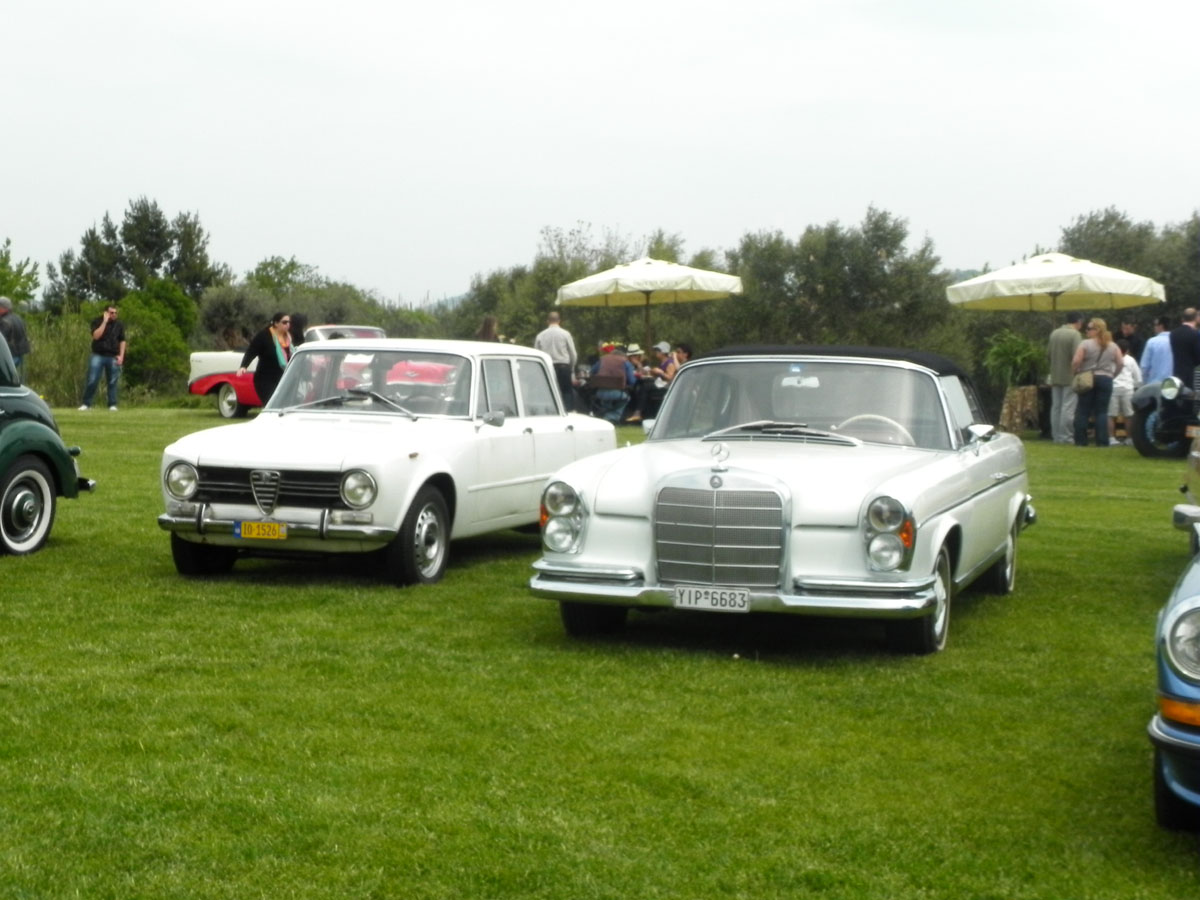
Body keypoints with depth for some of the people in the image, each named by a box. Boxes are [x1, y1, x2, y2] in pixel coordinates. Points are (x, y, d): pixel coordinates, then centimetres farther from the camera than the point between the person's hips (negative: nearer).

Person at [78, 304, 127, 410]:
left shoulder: (119, 325, 9)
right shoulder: (97, 322, 2)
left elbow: (122, 341, 12)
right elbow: (96, 336, -14)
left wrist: (121, 356, 2)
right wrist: (104, 322, -15)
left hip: (113, 357, 2)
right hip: (98, 355, -2)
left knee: (112, 382, 2)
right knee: (92, 381, -4)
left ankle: (112, 405, 8)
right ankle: (86, 404, 3)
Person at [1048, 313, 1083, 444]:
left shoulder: (1054, 333, 8)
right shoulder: (1074, 334, -13)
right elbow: (1076, 357, -19)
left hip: (1055, 377, 7)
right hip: (1069, 377, -7)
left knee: (1056, 407, 9)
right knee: (1068, 408, -4)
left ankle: (1056, 436, 12)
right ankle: (1065, 437, -5)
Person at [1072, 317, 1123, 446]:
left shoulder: (1085, 344, -6)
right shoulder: (1113, 346, 7)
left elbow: (1076, 362, -14)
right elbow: (1120, 364, 3)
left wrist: (1075, 373, 2)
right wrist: (1112, 375, 14)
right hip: (1105, 380, 3)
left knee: (1083, 411, 4)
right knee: (1102, 411, 5)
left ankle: (1080, 440, 4)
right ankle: (1102, 441, -1)